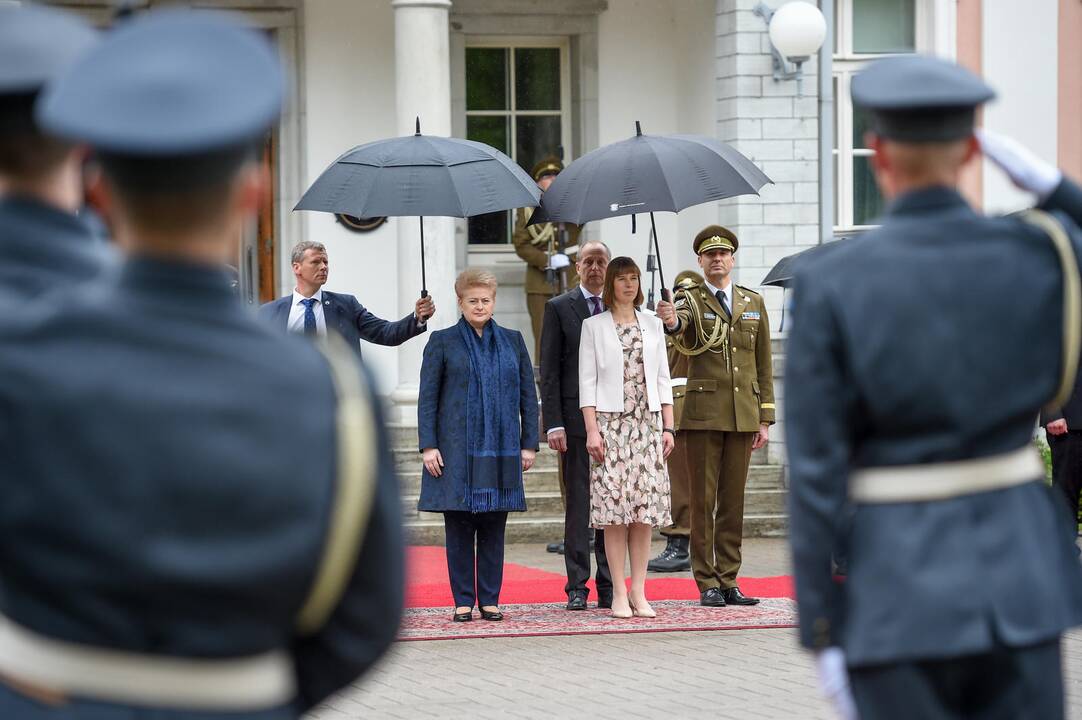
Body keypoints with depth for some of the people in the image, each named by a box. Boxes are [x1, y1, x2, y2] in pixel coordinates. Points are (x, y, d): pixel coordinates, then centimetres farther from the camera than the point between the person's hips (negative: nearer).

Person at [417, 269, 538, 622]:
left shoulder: (512, 341, 11)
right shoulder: (443, 342, 3)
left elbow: (528, 396, 11)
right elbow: (427, 398, 1)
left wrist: (529, 444, 4)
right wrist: (428, 446, -7)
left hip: (500, 451, 2)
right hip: (456, 448, -2)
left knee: (493, 527, 4)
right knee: (459, 527, -1)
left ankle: (490, 599, 10)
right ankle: (463, 601, 4)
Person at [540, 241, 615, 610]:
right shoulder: (559, 308, 4)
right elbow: (549, 372, -1)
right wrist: (553, 424, -10)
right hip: (576, 419, -3)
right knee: (578, 504, -2)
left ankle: (609, 587, 9)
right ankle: (577, 588, 0)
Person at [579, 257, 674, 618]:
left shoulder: (652, 325, 13)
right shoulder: (594, 326, 4)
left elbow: (662, 379, 13)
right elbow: (587, 381, -1)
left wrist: (668, 427, 5)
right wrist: (591, 429, -9)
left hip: (648, 423, 3)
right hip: (611, 423, -3)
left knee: (646, 507, -1)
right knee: (615, 508, -6)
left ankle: (638, 592, 4)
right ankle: (619, 593, -2)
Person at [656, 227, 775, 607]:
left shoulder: (754, 303, 13)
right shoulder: (690, 299, 2)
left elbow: (764, 365, 13)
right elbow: (682, 324, -24)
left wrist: (765, 419, 8)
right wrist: (671, 320, -49)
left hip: (743, 414, 3)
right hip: (703, 414, -3)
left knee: (733, 500, 6)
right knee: (703, 500, -2)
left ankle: (729, 581, 10)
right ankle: (707, 583, 1)